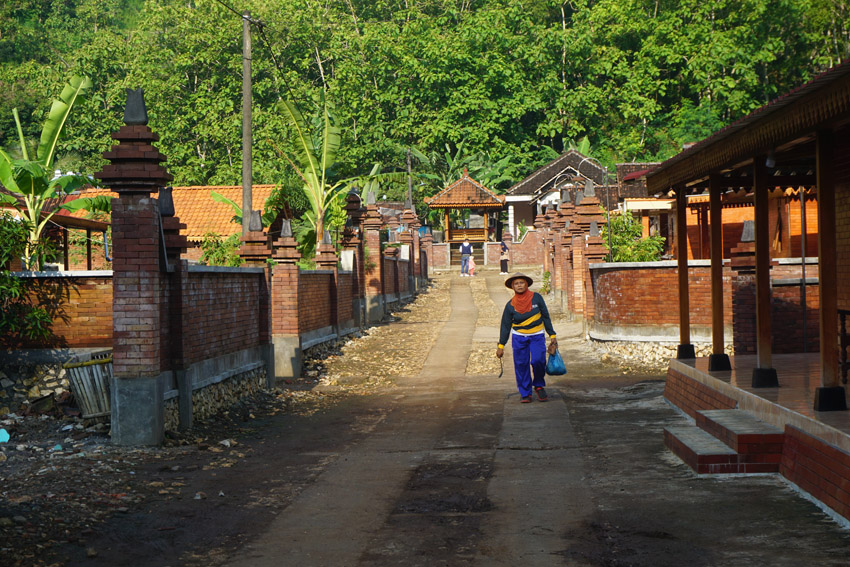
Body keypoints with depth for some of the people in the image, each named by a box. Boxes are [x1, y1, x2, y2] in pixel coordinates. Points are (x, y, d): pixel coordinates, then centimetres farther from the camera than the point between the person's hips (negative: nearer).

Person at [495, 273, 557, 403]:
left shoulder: (536, 298, -5)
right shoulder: (510, 305, -5)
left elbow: (546, 317, 4)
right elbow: (505, 326, 2)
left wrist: (552, 335, 5)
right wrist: (501, 345, 0)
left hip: (537, 336, -1)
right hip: (519, 337, 1)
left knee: (538, 361, -18)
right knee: (521, 364, -3)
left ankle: (539, 386, 7)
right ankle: (525, 393, 9)